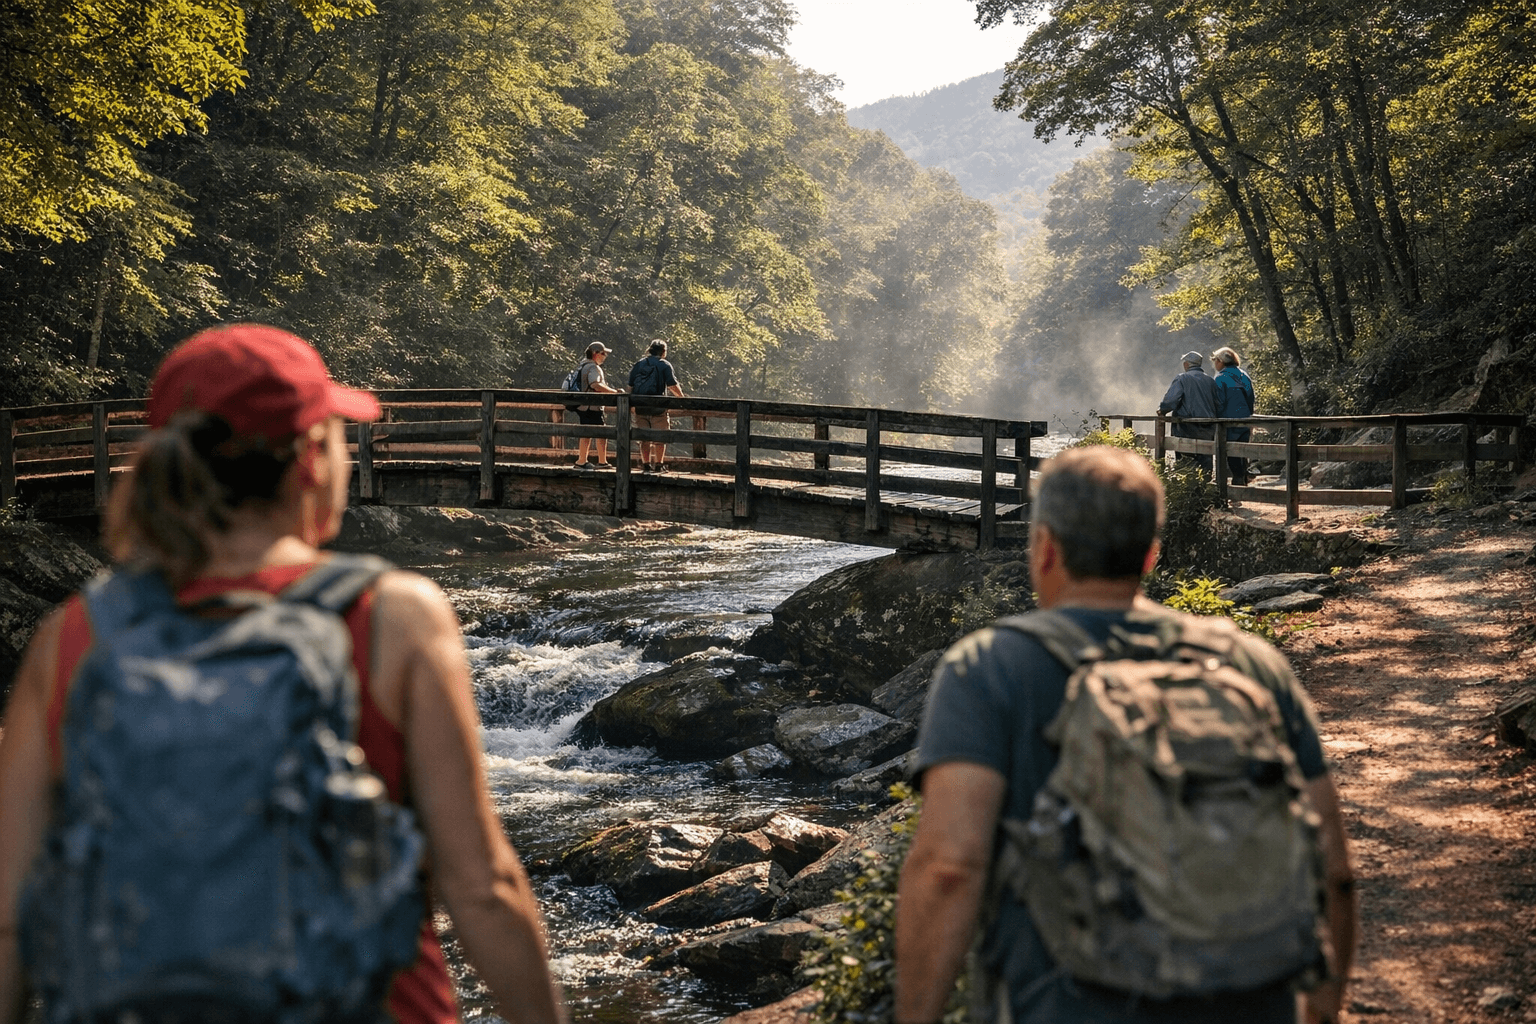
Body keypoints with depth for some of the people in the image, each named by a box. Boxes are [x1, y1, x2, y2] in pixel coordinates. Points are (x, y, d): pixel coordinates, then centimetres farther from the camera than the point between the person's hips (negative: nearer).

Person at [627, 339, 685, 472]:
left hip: (640, 407, 4)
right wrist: (681, 397, 9)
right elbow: (673, 386, -7)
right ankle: (658, 464, 4)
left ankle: (646, 464, 12)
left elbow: (630, 387, 10)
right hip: (658, 407, -4)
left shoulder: (638, 365, 11)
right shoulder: (664, 365, -2)